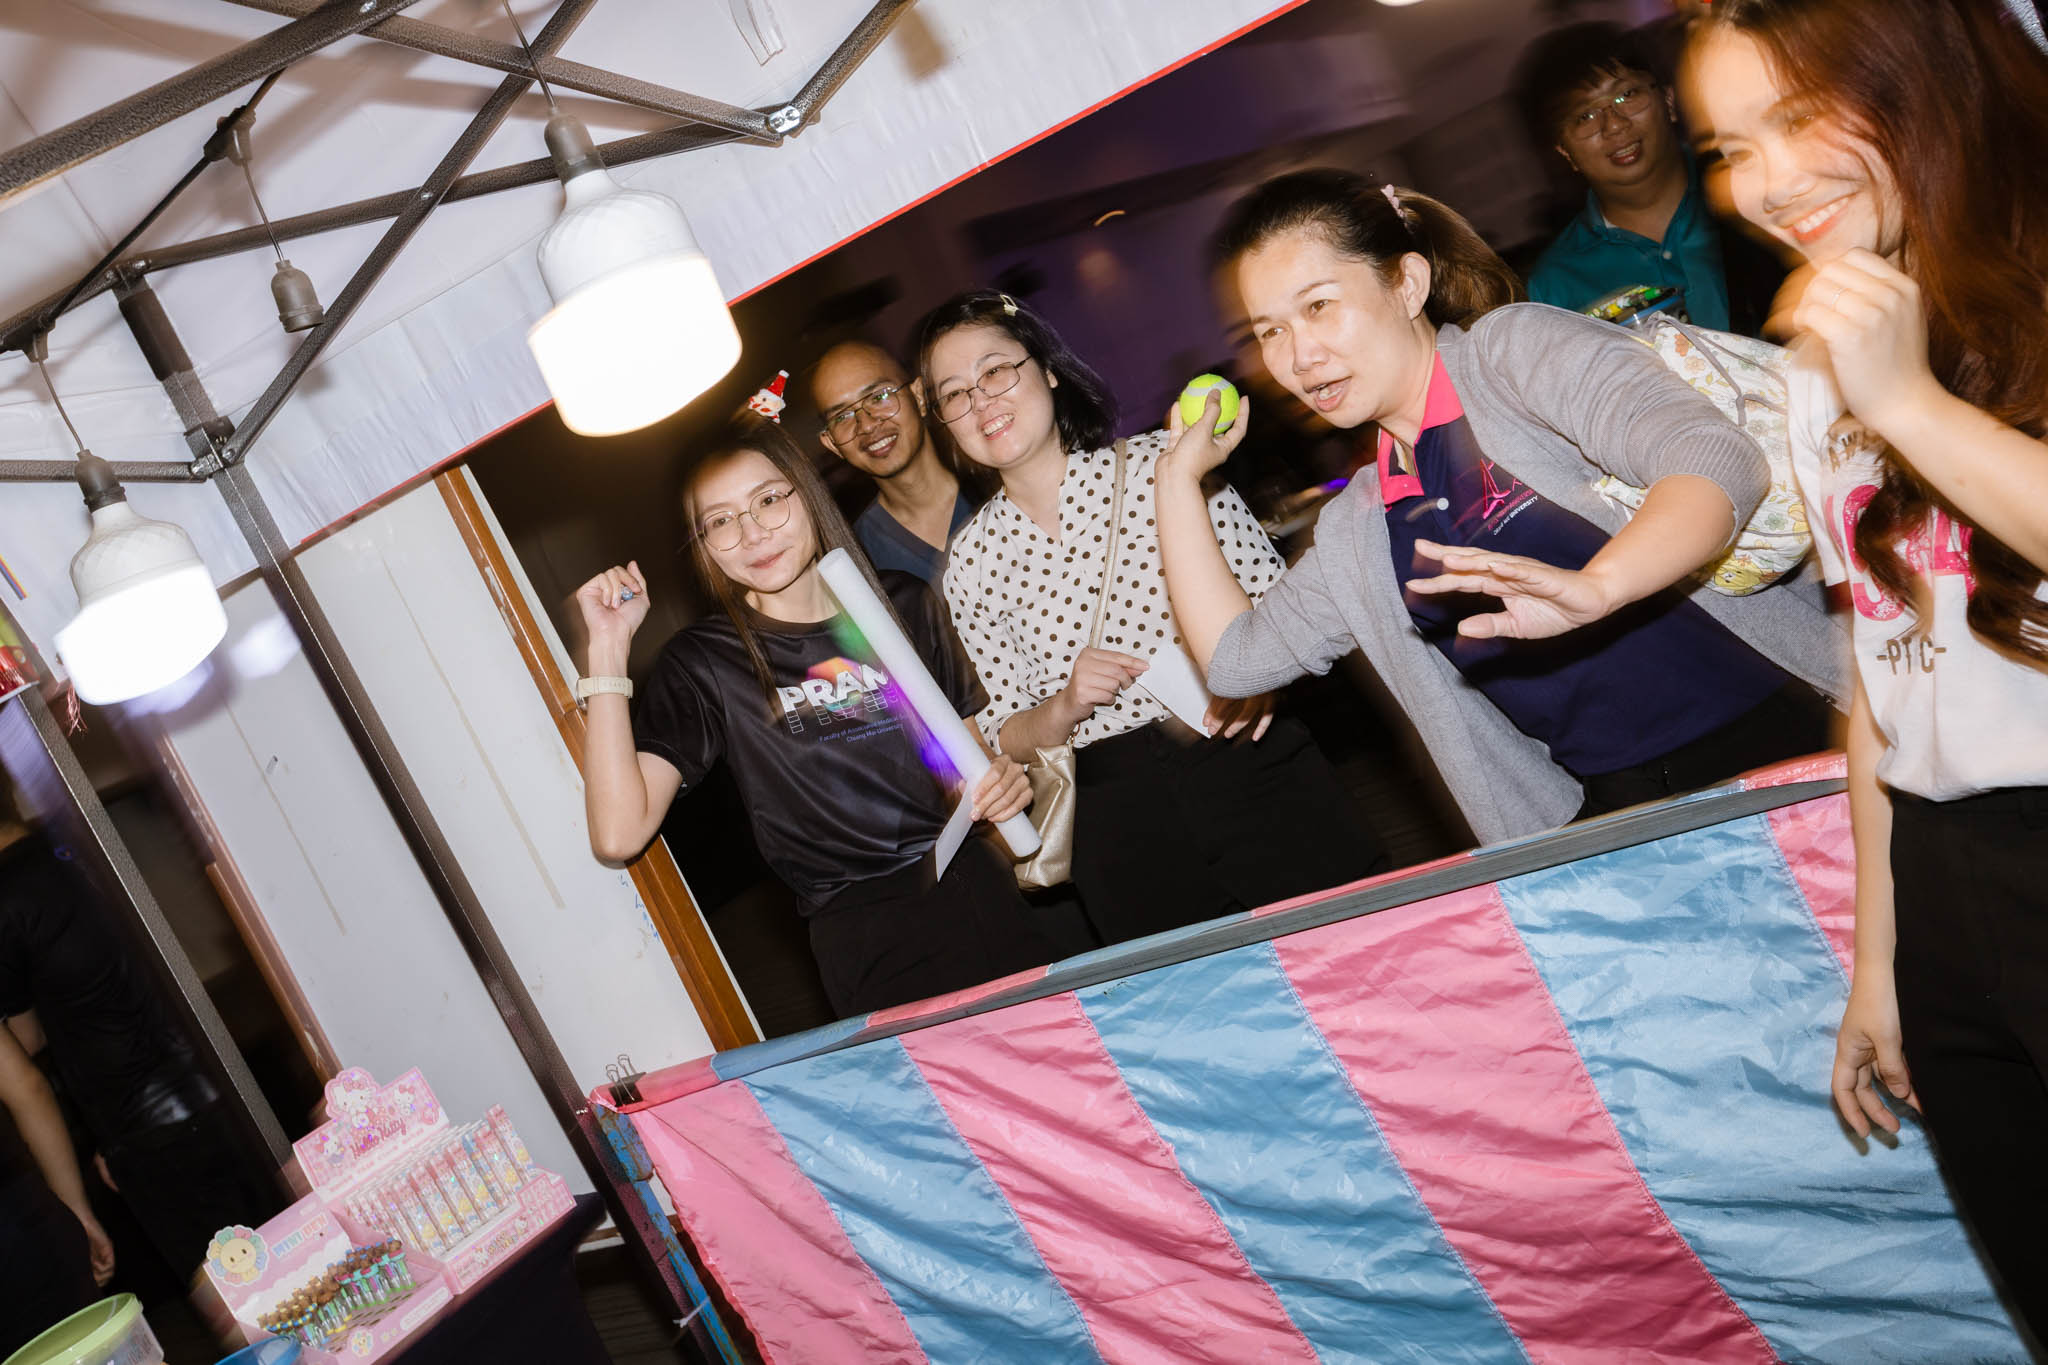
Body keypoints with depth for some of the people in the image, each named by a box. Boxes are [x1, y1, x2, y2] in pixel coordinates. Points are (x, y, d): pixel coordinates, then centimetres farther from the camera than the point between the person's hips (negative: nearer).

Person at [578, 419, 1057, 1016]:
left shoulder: (904, 603, 8)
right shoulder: (705, 661, -2)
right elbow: (620, 833, -16)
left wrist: (1004, 775, -3)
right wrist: (609, 646, -15)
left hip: (987, 893, 4)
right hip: (871, 941, -3)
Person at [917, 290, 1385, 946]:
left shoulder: (1160, 465, -1)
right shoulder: (971, 563, 5)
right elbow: (1004, 741, 6)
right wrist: (1065, 707, -14)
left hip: (1253, 769, -1)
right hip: (1122, 835, 1)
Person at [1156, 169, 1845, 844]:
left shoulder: (1517, 348, -4)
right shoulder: (1356, 527, 17)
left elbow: (1719, 460, -19)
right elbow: (1237, 659, 21)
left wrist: (1593, 588, -38)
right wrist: (1180, 475, 20)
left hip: (1780, 746, -6)